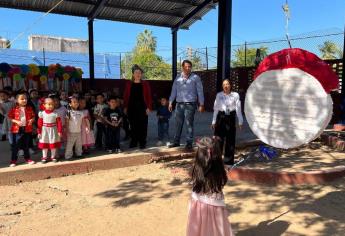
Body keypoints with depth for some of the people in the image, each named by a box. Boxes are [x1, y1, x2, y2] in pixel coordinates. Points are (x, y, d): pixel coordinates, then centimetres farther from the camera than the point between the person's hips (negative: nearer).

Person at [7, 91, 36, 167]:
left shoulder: (29, 108, 2)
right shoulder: (14, 109, -5)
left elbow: (33, 116, 9)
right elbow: (9, 117, -3)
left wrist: (32, 120, -13)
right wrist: (16, 121, -18)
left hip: (27, 129, 2)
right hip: (17, 129, -2)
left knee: (26, 145, 14)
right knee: (15, 146, 5)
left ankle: (27, 158, 27)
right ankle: (13, 160, 17)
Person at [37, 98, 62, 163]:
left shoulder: (56, 114, -8)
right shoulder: (42, 113, -5)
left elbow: (59, 123, -7)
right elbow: (39, 124, -2)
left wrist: (60, 131, -10)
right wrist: (39, 132, -3)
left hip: (53, 130, -1)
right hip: (44, 131, 1)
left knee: (54, 144, 8)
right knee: (44, 145, 9)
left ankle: (53, 156, 24)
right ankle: (44, 157, 22)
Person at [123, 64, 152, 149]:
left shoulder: (145, 84, 3)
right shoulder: (129, 84, 7)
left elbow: (149, 96, 0)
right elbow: (126, 96, 7)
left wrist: (149, 107, -7)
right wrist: (125, 107, 2)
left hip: (142, 107, -1)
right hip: (132, 107, 2)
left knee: (142, 125, 0)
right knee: (133, 126, 7)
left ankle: (142, 143, 9)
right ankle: (133, 142, 19)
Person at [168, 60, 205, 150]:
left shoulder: (195, 77, 0)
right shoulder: (178, 78, 10)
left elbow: (200, 91, 0)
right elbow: (174, 90, 12)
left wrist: (201, 104, -4)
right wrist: (170, 102, 7)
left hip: (190, 104, -3)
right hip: (179, 104, 3)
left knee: (189, 124, -1)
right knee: (178, 124, 9)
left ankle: (189, 143, 8)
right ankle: (176, 141, 19)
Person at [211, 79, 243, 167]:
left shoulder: (235, 95, -1)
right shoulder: (219, 95, 2)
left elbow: (238, 109, 0)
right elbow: (216, 108, 5)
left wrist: (240, 122, -2)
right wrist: (214, 121, 4)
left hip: (231, 117, 0)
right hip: (221, 117, 1)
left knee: (230, 140, 6)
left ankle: (228, 160, 19)